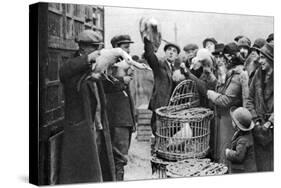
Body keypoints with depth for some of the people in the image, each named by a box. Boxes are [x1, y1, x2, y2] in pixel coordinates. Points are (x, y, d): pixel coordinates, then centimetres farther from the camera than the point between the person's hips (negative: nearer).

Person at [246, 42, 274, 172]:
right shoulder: (258, 74, 8)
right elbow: (250, 100, 9)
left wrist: (269, 123, -15)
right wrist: (256, 121, 0)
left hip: (274, 127, -4)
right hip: (260, 128, 4)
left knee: (273, 165, -1)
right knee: (261, 164, 9)